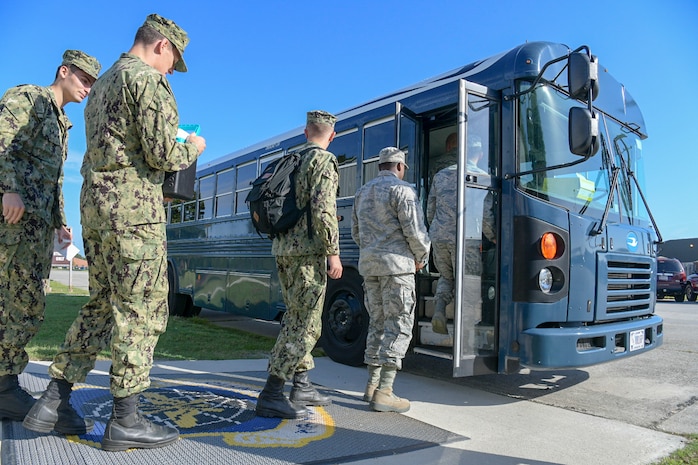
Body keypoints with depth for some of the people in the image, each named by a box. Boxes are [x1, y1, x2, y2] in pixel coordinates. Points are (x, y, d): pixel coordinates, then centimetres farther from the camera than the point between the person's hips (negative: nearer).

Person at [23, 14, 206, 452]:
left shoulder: (103, 84, 23)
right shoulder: (148, 79, -7)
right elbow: (163, 155, -15)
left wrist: (172, 141, 26)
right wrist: (192, 148, 5)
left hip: (95, 205, 9)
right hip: (133, 206, -9)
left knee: (102, 306, 14)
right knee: (143, 310, -4)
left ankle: (53, 403, 17)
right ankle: (126, 421, 2)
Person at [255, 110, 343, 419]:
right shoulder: (324, 161, -7)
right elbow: (323, 209, -18)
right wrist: (333, 253, -16)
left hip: (283, 248, 9)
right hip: (307, 250, -9)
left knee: (296, 319, 15)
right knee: (305, 325, -5)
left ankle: (302, 387, 24)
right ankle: (271, 396, -4)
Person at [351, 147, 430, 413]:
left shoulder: (363, 192, 17)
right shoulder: (402, 190, -7)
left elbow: (356, 233, 21)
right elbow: (415, 231, -13)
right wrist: (421, 258, 3)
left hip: (368, 265, 7)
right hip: (397, 263, -7)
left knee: (377, 322, 14)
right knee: (399, 324, -4)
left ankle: (372, 384, 17)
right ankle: (383, 392, -6)